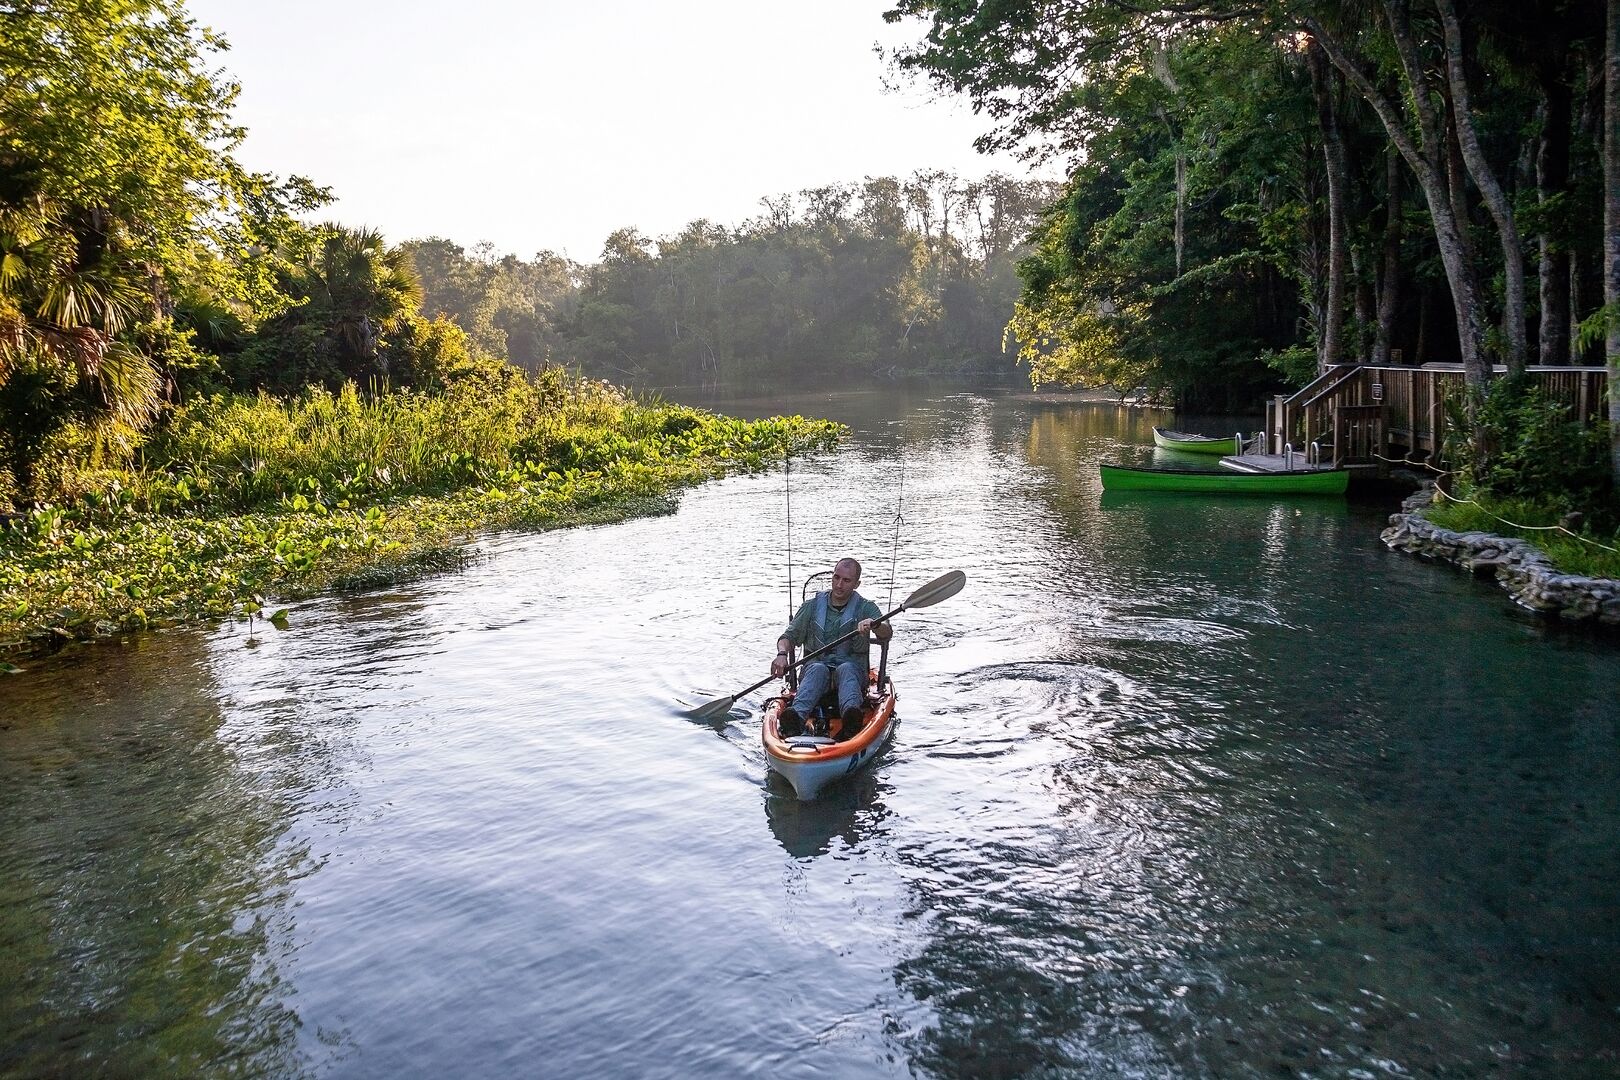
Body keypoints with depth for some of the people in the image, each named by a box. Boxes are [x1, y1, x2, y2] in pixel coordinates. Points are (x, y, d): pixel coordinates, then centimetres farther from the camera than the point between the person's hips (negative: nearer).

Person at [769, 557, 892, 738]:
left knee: (846, 669, -36)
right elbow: (789, 636, 6)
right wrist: (782, 654, -17)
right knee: (818, 669, -34)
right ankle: (796, 718, -61)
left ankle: (851, 716, -65)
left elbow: (887, 634, -13)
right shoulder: (813, 606, 9)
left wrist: (874, 624, -37)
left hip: (852, 667, -1)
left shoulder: (865, 608, 4)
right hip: (815, 664, 1)